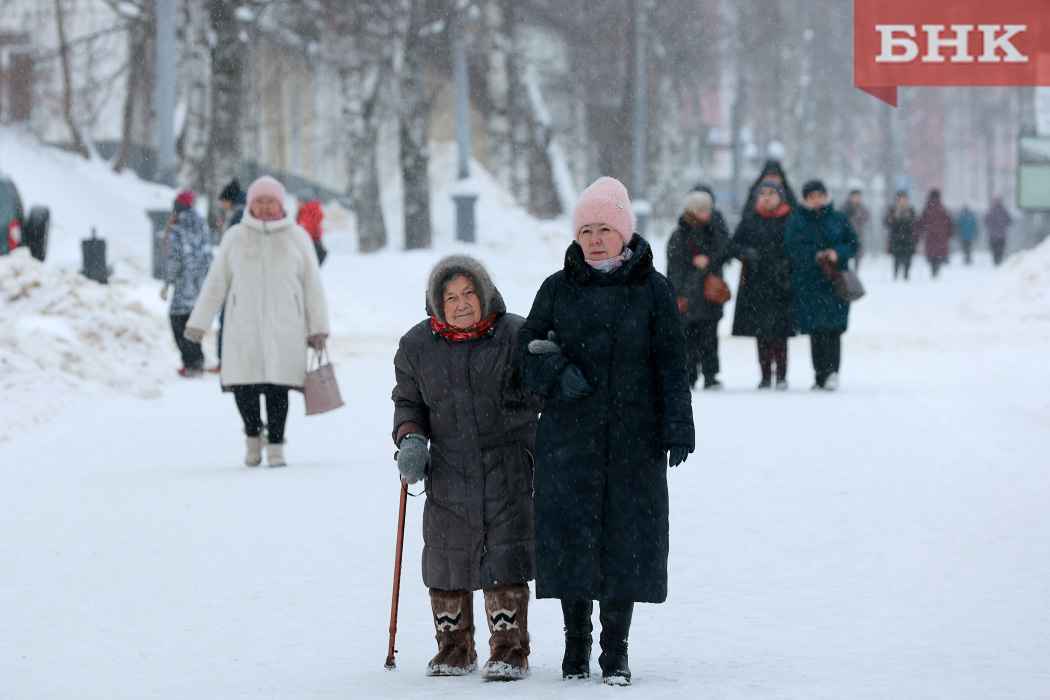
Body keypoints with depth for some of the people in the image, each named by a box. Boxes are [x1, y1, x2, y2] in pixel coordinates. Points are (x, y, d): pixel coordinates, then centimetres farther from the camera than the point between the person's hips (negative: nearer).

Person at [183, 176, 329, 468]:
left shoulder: (296, 237, 9)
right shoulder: (235, 238, 8)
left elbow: (312, 286, 12)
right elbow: (215, 283, 13)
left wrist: (318, 328, 9)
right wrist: (198, 323, 11)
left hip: (285, 329, 0)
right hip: (243, 327, 0)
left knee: (277, 388, -5)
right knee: (243, 386, -6)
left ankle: (276, 445, 8)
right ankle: (253, 434, 19)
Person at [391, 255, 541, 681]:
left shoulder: (515, 335, -2)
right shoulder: (417, 346, 5)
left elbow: (540, 397, 4)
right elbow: (408, 402, 16)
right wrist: (410, 440, 0)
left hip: (508, 474, -3)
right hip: (448, 474, 3)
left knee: (504, 563, -5)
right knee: (446, 563, 6)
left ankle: (509, 652, 6)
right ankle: (454, 649, 23)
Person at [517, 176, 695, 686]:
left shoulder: (652, 289, 3)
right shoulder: (558, 288, 6)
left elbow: (670, 362, 3)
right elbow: (528, 347, 10)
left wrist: (677, 427, -4)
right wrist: (557, 374, -10)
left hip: (633, 438, -1)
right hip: (569, 437, 1)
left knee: (627, 537, -1)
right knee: (570, 533, 1)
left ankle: (615, 651, 9)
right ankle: (575, 644, 16)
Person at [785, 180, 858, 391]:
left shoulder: (839, 219, 12)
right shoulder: (797, 221, 7)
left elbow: (852, 244, 7)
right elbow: (793, 247, -6)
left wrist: (837, 253, -13)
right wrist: (815, 256, -20)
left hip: (836, 283, 0)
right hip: (808, 284, 0)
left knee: (834, 328, -10)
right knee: (816, 331, -4)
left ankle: (832, 371, -17)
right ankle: (821, 375, -1)